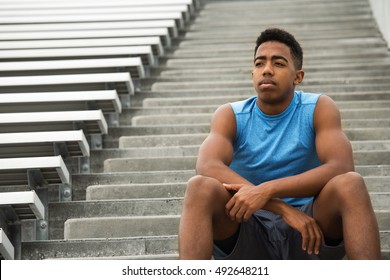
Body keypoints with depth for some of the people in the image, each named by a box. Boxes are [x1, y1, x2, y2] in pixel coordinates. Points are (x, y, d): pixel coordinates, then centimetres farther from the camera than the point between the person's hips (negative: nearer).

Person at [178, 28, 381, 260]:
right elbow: (207, 166, -21)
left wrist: (266, 190, -31)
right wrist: (282, 207, -31)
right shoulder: (230, 116, 0)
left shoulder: (319, 108, -1)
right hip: (246, 230, 1)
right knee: (200, 187, -27)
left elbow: (341, 167, -19)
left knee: (350, 184, -29)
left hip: (305, 237, 0)